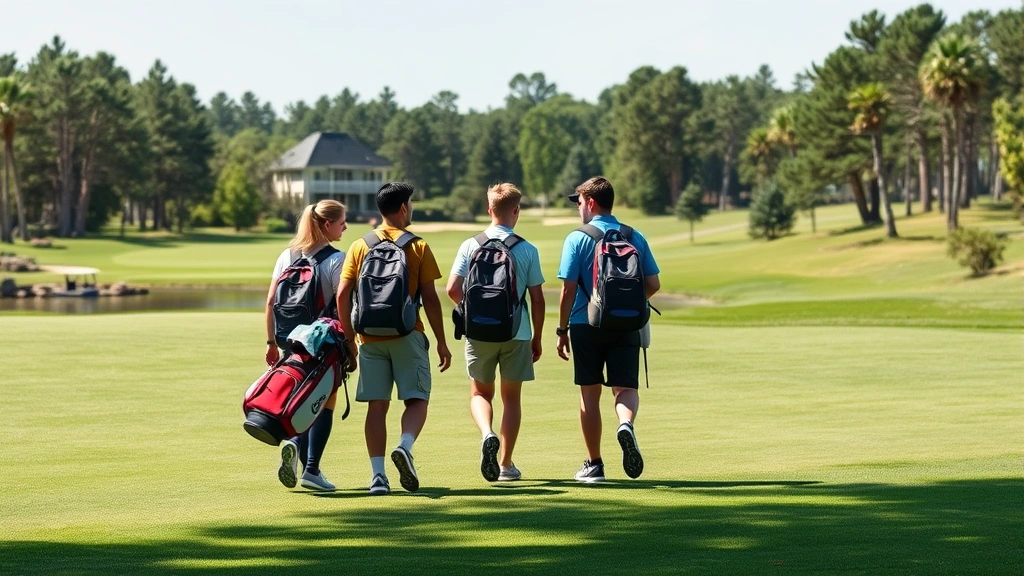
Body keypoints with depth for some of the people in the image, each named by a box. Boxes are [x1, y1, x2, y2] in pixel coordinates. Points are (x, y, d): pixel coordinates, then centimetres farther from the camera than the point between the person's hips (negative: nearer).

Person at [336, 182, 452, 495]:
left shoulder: (359, 247, 6)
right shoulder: (418, 246, -2)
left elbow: (343, 295, 1)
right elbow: (430, 297, -3)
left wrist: (349, 338, 8)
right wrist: (441, 341, 3)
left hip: (371, 337, 3)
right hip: (407, 336, -3)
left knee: (377, 405, 5)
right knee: (417, 399, 6)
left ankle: (377, 474, 0)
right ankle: (405, 447, -21)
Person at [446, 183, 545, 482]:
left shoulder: (470, 246, -3)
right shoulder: (527, 250, -4)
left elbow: (453, 290, -7)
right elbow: (537, 299, -2)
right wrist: (537, 338, 10)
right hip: (516, 333, 0)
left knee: (480, 393, 15)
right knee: (511, 397, 12)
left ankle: (487, 434, -14)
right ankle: (506, 464, 13)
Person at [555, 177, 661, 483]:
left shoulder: (577, 239, -5)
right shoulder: (635, 238, 4)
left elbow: (568, 289, -9)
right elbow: (653, 285, 4)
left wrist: (562, 330, -1)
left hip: (586, 325, -2)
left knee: (590, 394, 9)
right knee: (626, 388, 2)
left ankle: (594, 465, 13)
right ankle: (626, 423, -32)